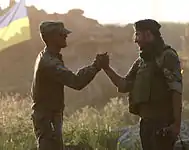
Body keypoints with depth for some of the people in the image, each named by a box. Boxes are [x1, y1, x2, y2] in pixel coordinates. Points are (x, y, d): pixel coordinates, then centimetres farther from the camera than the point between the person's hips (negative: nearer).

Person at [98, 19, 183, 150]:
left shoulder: (167, 56, -7)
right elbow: (124, 86, 16)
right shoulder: (141, 61, 16)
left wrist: (177, 123, -19)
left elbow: (176, 91, -14)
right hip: (146, 121, 8)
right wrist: (107, 68, 5)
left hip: (163, 123, -8)